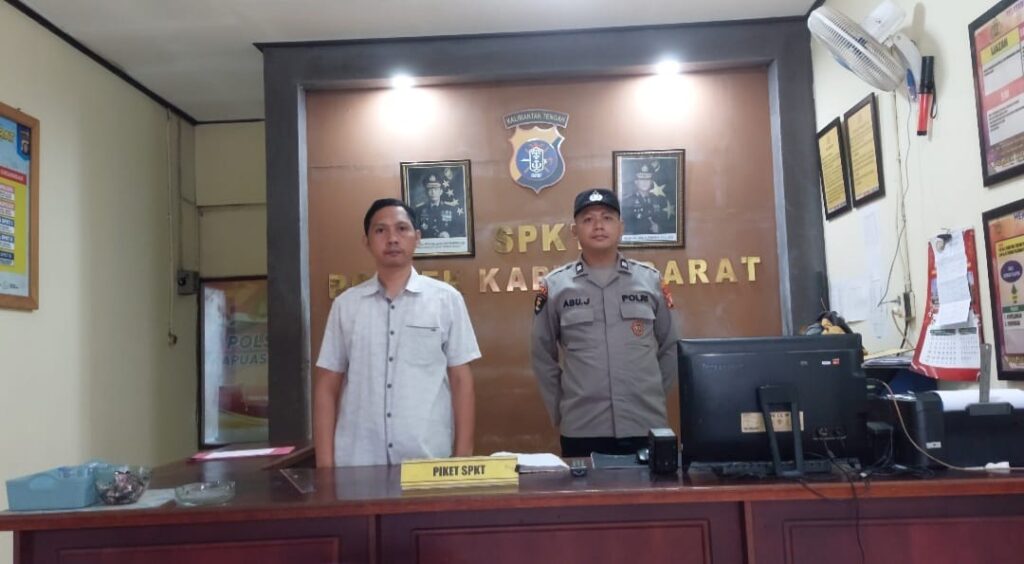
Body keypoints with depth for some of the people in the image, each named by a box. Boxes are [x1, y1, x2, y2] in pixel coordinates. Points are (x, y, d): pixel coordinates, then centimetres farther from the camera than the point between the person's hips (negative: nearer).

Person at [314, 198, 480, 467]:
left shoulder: (446, 299, 0)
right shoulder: (345, 304, 5)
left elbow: (461, 381, 2)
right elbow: (327, 387, 7)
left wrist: (463, 457, -2)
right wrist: (325, 464, 0)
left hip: (429, 459, -1)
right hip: (357, 462, 1)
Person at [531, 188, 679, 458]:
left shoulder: (651, 280, 4)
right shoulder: (554, 286, 1)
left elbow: (669, 348, 12)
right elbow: (543, 357, 8)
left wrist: (653, 398, 10)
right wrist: (559, 412, 6)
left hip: (646, 427, 1)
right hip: (581, 430, -1)